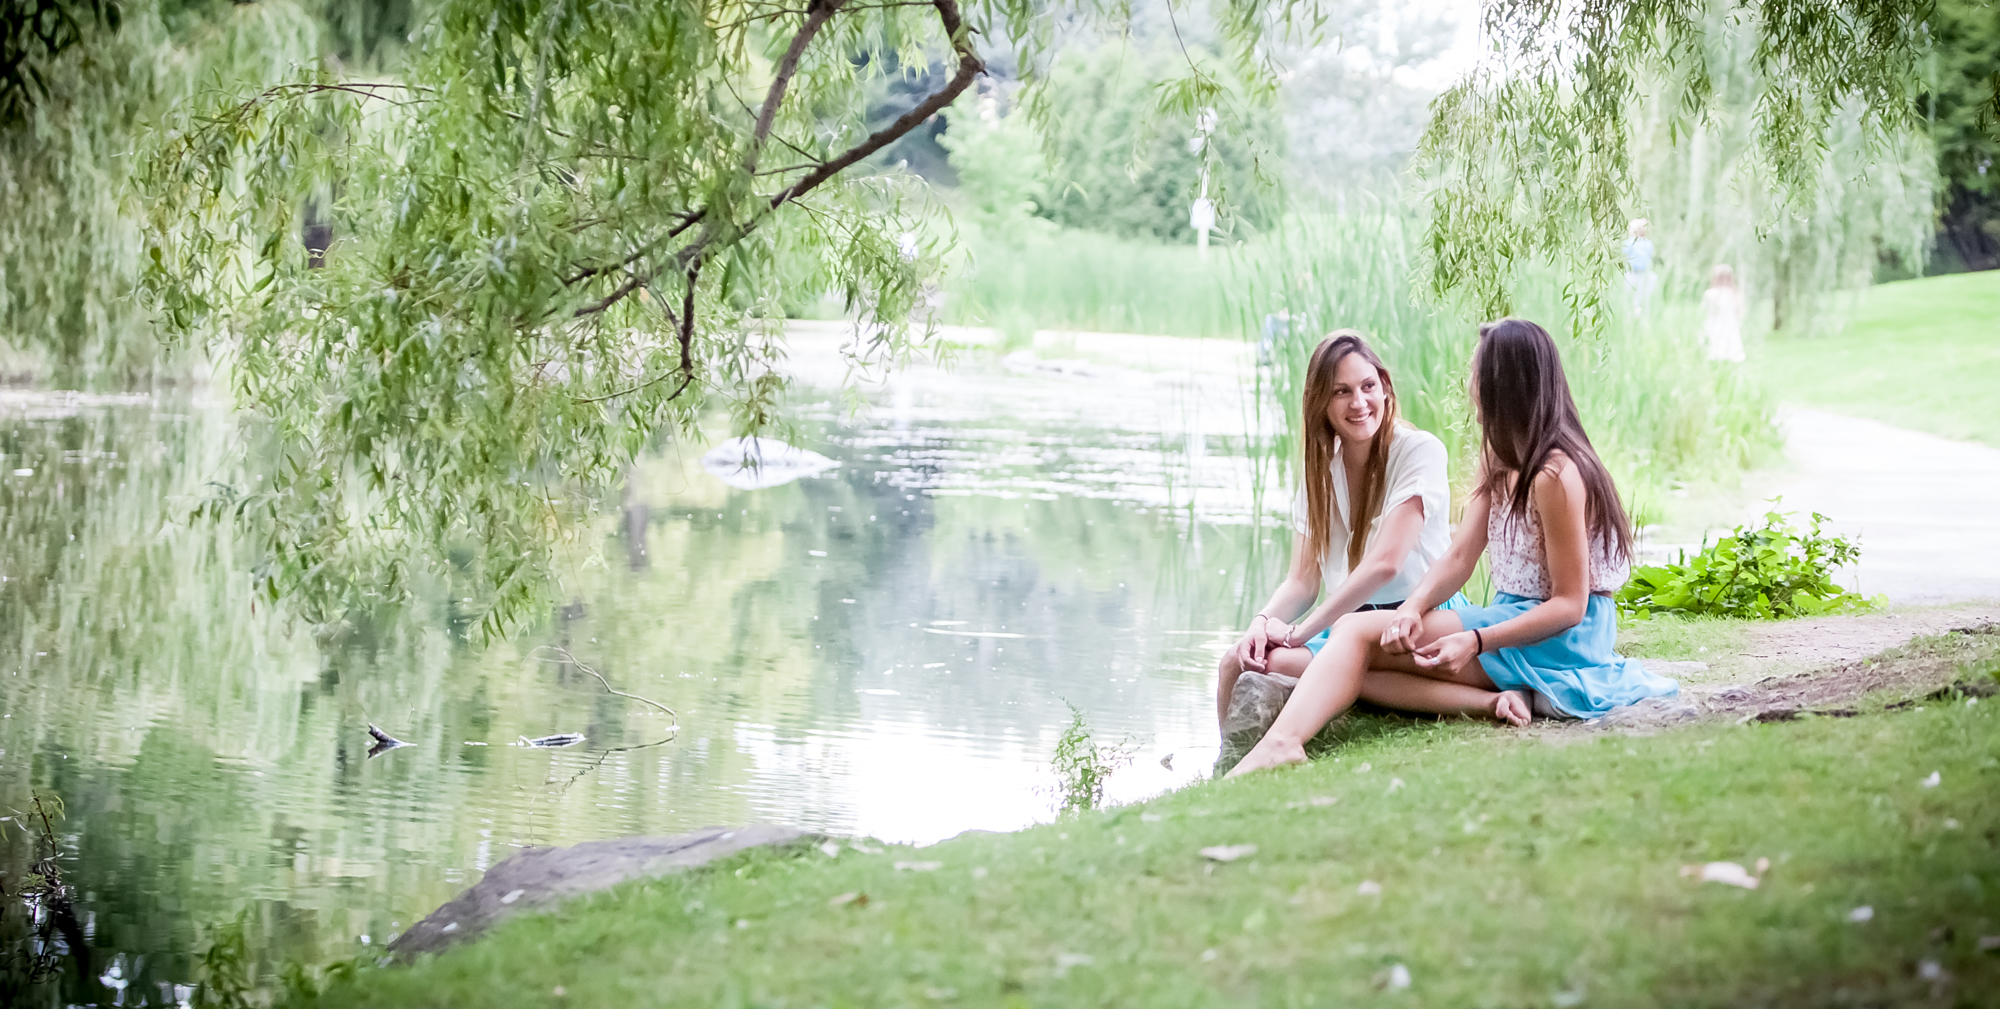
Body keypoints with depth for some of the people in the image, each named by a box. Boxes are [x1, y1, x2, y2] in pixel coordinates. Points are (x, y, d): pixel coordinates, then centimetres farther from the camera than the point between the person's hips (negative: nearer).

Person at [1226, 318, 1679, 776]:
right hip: (1515, 618, 10)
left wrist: (1476, 642, -29)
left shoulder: (1554, 475, -18)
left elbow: (1569, 605, -19)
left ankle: (1280, 744, -39)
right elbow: (1459, 557, 5)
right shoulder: (1501, 461, 12)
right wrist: (1412, 609, -15)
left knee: (1360, 633, -18)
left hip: (1558, 639, -10)